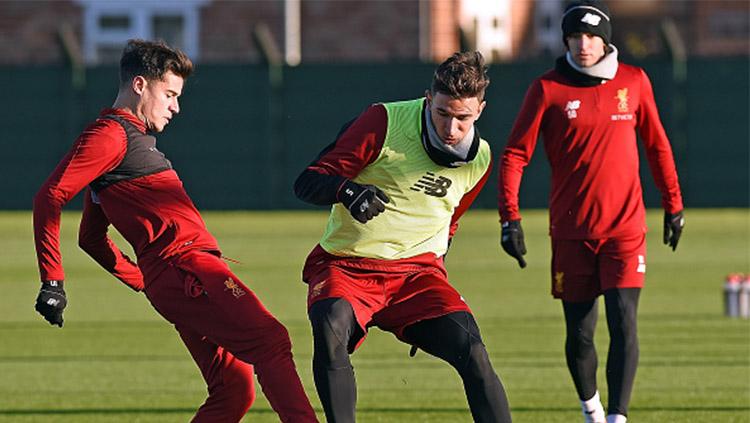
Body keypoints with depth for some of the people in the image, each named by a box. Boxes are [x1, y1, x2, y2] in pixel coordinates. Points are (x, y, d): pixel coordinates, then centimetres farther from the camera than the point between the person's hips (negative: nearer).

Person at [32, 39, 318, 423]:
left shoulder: (133, 138, 28)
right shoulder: (111, 134, -3)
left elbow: (90, 237, 34)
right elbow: (50, 197, -14)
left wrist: (141, 280, 28)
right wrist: (53, 282, -17)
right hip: (184, 265, -10)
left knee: (234, 387, 3)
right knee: (270, 341, -19)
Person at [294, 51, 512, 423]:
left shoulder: (479, 158, 6)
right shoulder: (385, 121, -10)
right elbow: (307, 183, -12)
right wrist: (348, 190, -32)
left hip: (417, 270, 3)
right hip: (346, 266, -3)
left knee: (471, 351, -19)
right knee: (331, 327, -35)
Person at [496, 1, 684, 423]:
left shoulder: (634, 81, 4)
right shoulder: (548, 88, -3)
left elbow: (657, 146, 15)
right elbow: (515, 155, -3)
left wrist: (674, 205, 16)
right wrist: (511, 217, -12)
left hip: (625, 227, 0)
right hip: (572, 231, 0)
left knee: (623, 324, -13)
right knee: (579, 332, 5)